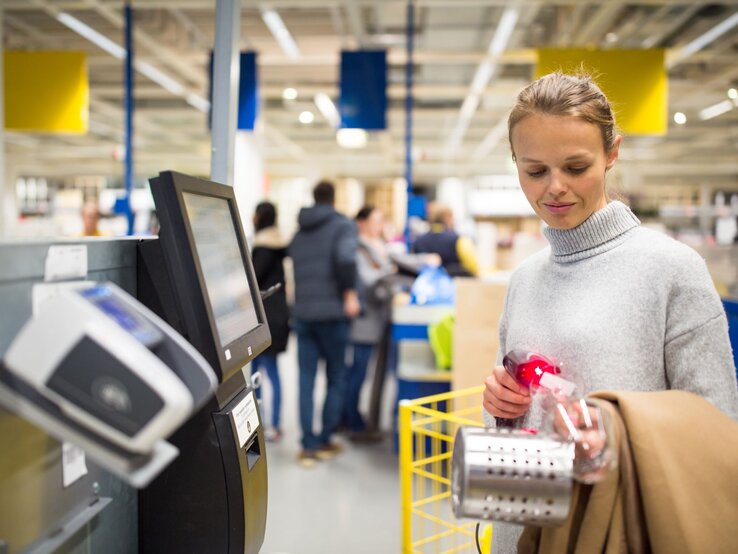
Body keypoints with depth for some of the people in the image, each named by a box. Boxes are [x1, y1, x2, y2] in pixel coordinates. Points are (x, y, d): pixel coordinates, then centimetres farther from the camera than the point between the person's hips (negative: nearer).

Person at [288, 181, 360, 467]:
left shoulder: (299, 232, 15)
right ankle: (324, 441, 14)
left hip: (302, 312, 4)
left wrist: (301, 299, 14)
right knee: (336, 378, 10)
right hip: (331, 311, -4)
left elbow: (294, 264, 9)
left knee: (306, 379, 6)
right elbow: (345, 258, -21)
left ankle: (309, 446, 7)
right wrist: (350, 293, -13)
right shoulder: (343, 225, -3)